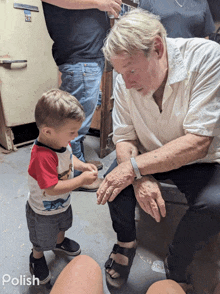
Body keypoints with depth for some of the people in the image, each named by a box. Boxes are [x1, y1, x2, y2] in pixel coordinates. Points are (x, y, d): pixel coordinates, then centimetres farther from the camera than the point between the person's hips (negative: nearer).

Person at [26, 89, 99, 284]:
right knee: (43, 241, 24)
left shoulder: (61, 141, -16)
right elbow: (52, 188, -41)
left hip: (63, 203, 7)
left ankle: (60, 242, 67)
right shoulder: (42, 157, -43)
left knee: (63, 226, 36)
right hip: (44, 212, -7)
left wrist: (82, 165, -14)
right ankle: (37, 257, 56)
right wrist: (82, 180, -36)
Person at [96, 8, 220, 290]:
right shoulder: (125, 81, -10)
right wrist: (140, 178, -28)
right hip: (150, 158, 3)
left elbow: (197, 143, -28)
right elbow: (124, 139, -8)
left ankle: (175, 267, 3)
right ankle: (126, 242, 11)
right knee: (114, 180, -21)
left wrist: (135, 167, -32)